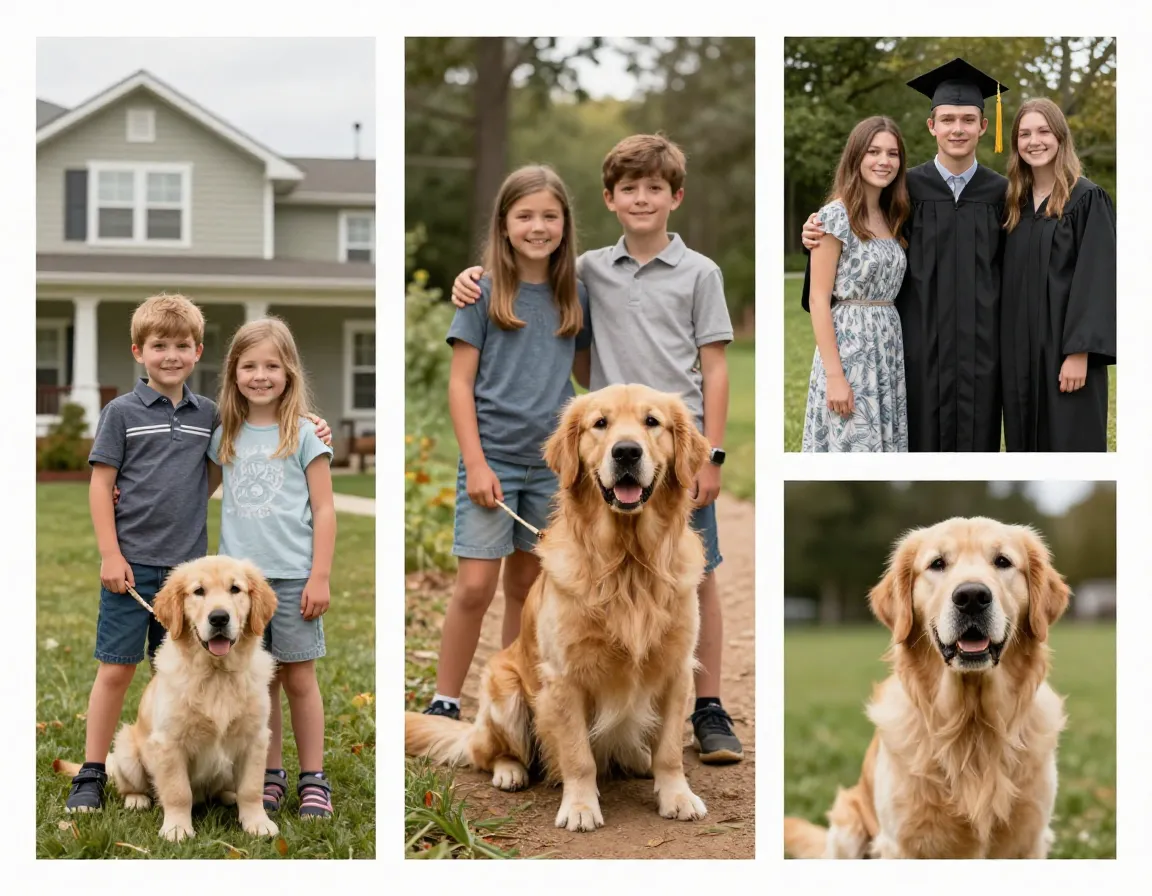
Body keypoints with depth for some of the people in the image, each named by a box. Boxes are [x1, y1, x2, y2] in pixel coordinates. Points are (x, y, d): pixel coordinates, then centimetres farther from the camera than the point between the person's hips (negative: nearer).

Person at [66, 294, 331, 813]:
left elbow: (211, 481, 15)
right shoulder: (122, 413, -1)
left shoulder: (208, 414, 9)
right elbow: (101, 485, -1)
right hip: (133, 561, -3)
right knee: (116, 669, -1)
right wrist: (110, 555, -8)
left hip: (187, 563, 3)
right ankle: (91, 776, 7)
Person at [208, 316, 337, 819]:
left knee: (299, 680, 3)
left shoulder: (303, 434, -2)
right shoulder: (226, 437, 8)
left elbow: (323, 511, -3)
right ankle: (270, 777, 18)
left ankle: (313, 780, 11)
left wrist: (320, 577, -9)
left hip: (292, 576, -3)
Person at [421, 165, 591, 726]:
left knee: (526, 584, 12)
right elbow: (460, 382, -5)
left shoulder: (574, 297, 5)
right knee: (476, 586, -7)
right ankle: (444, 702, 4)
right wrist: (475, 463, -12)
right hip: (492, 457, -4)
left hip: (551, 462, 4)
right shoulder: (484, 292, -4)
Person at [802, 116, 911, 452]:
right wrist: (835, 375, -19)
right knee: (853, 447, -6)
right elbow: (818, 300, -13)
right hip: (849, 348, -7)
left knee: (886, 447, 8)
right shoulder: (835, 215, -9)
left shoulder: (890, 218, 13)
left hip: (889, 347, 7)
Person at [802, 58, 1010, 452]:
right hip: (922, 347, -1)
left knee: (977, 441, 5)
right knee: (923, 442, 2)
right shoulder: (907, 187, 1)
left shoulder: (1000, 193, 5)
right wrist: (819, 236, -13)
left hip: (979, 346, 1)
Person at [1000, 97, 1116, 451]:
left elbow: (1096, 280, -13)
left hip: (1065, 349, -6)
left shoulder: (1087, 200, -6)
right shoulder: (1015, 202, 12)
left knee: (1070, 444, -4)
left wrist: (1079, 352, -20)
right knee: (1026, 443, 7)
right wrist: (1006, 350, 7)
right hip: (1020, 351, 6)